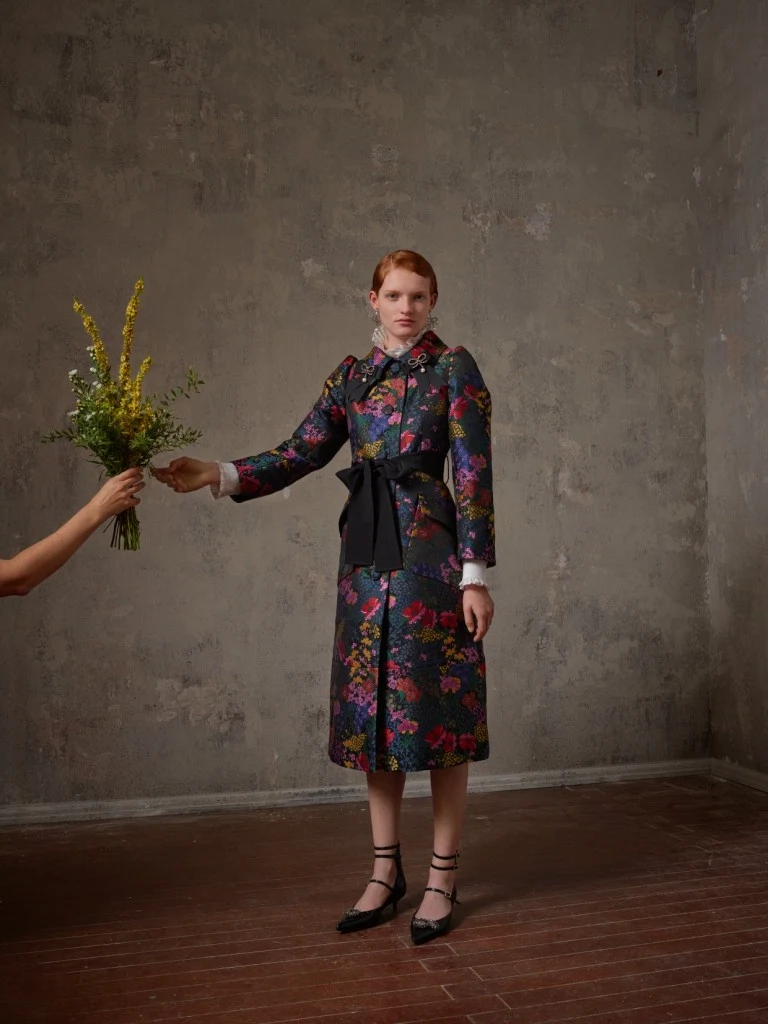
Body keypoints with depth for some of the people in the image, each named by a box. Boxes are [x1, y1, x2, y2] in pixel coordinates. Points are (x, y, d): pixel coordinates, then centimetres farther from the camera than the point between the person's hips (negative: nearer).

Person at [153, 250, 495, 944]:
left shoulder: (453, 367, 0)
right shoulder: (353, 376, 14)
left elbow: (475, 475, -6)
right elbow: (302, 453, 7)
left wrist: (476, 573, -12)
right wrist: (220, 475, -7)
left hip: (428, 550, -5)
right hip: (367, 553, 5)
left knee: (437, 711, 1)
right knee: (376, 711, 9)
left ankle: (442, 879, 15)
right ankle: (386, 872, 23)